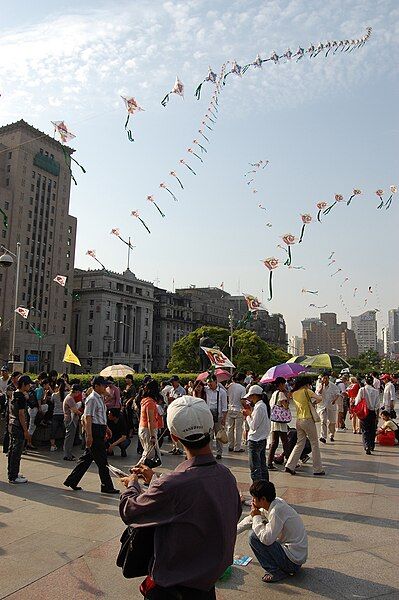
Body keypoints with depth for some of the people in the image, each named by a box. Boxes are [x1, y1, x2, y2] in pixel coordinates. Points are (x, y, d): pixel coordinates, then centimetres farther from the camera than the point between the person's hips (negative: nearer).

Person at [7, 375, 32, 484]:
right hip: (18, 428, -10)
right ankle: (13, 477, 2)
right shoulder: (21, 397, -18)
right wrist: (26, 431, -18)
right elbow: (21, 415, -20)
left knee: (12, 451, 15)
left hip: (11, 426, 10)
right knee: (16, 453, -3)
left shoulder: (13, 395, 11)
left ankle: (12, 473, 25)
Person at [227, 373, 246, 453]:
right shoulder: (242, 388, -13)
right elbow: (242, 401, -16)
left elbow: (227, 397, 5)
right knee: (238, 429, 4)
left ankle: (230, 446, 20)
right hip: (238, 411, -4)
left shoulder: (229, 386, 0)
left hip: (230, 410, 5)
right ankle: (237, 447, 8)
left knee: (230, 428, 13)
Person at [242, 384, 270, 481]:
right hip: (262, 440, 10)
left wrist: (248, 415, -7)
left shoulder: (258, 407, -20)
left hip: (255, 441, -10)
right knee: (262, 466, 17)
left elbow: (253, 426, -19)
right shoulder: (263, 405, 9)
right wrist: (250, 413, 4)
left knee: (255, 468, -2)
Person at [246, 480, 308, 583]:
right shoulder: (278, 502, 2)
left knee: (254, 537, -14)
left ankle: (276, 571, -4)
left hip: (293, 558, -9)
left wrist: (257, 517, -17)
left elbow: (266, 539, -28)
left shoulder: (276, 511, -24)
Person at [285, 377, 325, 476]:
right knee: (314, 444, 6)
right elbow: (320, 398, -15)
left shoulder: (294, 393, 9)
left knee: (299, 444, 13)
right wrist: (315, 401, 2)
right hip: (308, 420, -6)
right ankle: (318, 469, 13)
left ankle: (290, 465, 6)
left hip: (299, 420, 6)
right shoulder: (306, 391, -10)